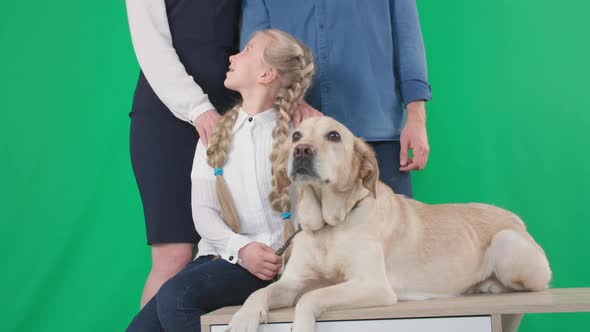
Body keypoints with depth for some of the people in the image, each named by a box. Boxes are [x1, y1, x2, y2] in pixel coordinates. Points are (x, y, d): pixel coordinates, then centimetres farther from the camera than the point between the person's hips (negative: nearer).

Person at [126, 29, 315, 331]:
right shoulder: (215, 134, 13)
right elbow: (203, 211, 4)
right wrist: (241, 248, -14)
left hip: (271, 262, -4)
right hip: (221, 255, 4)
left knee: (175, 296, -30)